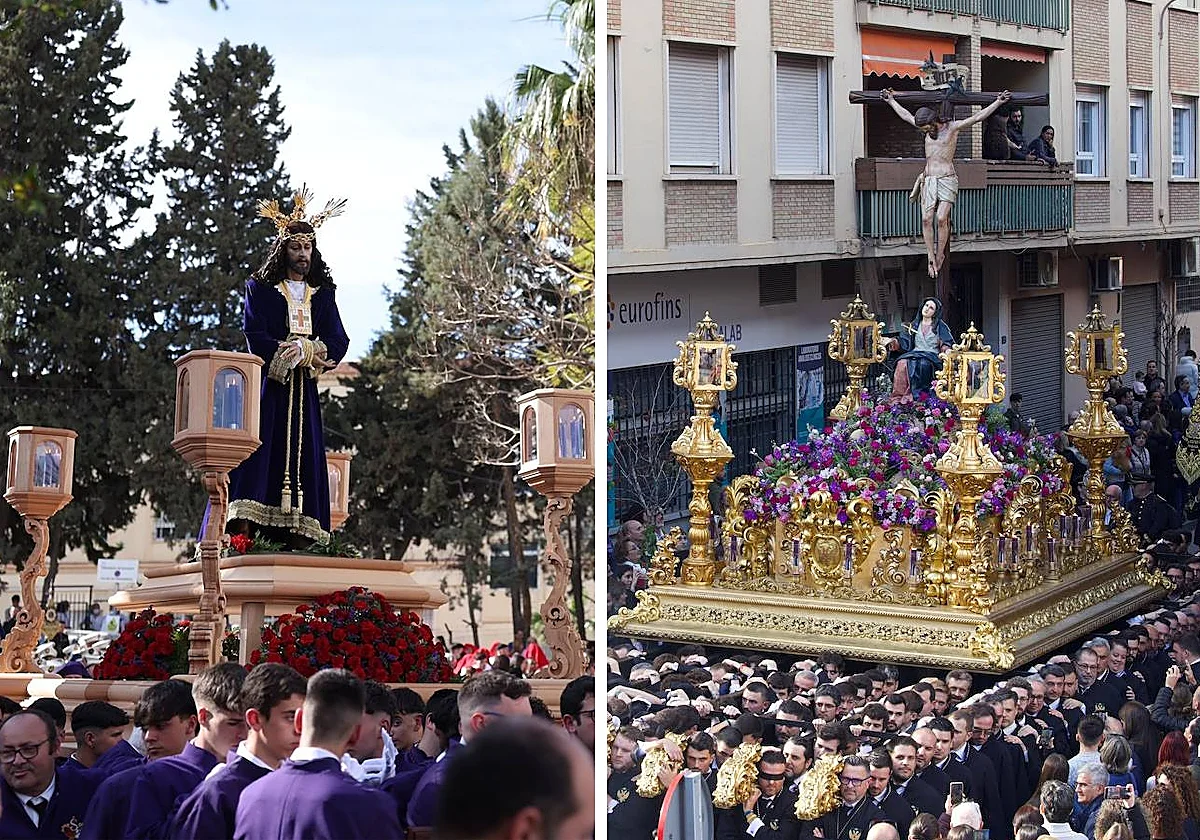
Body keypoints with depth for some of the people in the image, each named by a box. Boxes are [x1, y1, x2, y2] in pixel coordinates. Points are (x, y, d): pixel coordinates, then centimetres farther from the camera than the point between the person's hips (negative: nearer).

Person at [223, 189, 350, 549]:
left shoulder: (323, 294, 17)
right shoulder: (260, 289, 6)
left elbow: (338, 341, 6)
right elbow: (256, 338, -7)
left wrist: (303, 351, -13)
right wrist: (306, 352, -16)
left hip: (303, 391, 4)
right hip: (266, 386, -4)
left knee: (302, 459, -4)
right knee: (258, 450, -14)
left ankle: (297, 539, -9)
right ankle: (240, 538, -21)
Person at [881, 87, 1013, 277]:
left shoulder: (952, 127, -2)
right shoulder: (927, 128, 13)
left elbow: (977, 117, -6)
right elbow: (906, 115, 26)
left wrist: (998, 102, -12)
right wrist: (891, 101, 35)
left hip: (947, 179, -5)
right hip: (928, 180, 5)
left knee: (941, 218, -18)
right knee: (926, 219, -9)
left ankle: (940, 255, -4)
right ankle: (931, 257, -5)